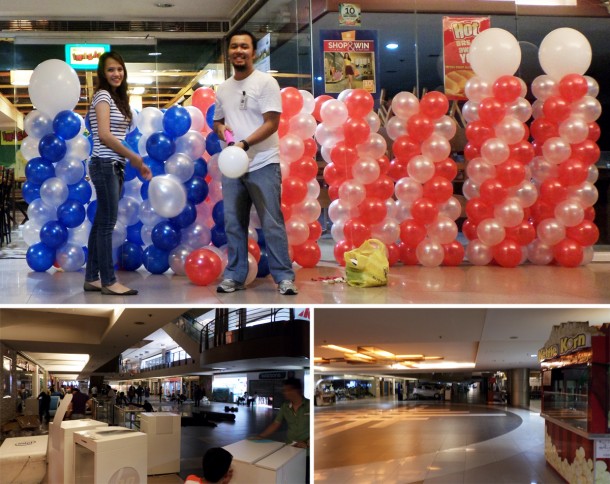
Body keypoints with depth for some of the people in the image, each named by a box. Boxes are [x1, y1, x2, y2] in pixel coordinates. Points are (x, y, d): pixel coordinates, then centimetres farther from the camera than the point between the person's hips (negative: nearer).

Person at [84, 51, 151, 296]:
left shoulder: (117, 98, 17)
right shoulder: (103, 96, -9)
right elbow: (104, 135, -19)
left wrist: (136, 162, 8)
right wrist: (134, 157, -15)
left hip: (114, 166, 9)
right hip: (105, 165, -9)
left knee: (101, 223, 10)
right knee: (107, 223, -5)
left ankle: (92, 278, 15)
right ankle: (108, 281, 0)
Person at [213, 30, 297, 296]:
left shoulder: (266, 82, -5)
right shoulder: (223, 88, 14)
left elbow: (272, 123, -12)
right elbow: (217, 121, 24)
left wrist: (244, 144, -23)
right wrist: (220, 128, -1)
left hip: (262, 164, -6)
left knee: (271, 223, -5)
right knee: (233, 223, 9)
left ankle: (284, 276, 2)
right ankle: (235, 276, 17)